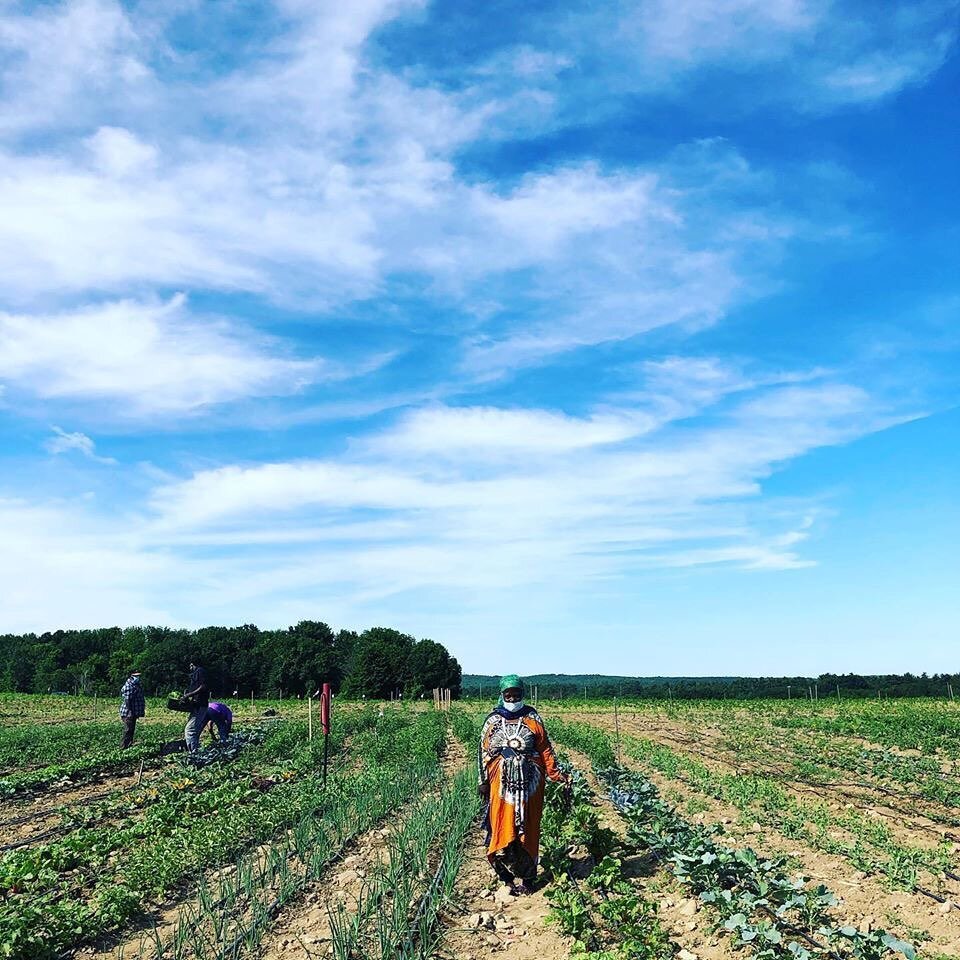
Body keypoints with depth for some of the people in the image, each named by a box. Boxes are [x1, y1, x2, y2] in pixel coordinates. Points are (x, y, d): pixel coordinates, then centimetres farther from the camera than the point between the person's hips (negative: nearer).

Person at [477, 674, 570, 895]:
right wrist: (483, 781, 3)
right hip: (502, 782, 1)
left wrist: (556, 774, -7)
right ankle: (510, 873, 14)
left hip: (529, 782, 0)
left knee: (528, 829, 5)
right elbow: (484, 752, 5)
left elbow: (545, 749, 1)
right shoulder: (493, 720, 4)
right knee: (503, 827, 0)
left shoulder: (532, 718, 2)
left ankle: (527, 876, 16)